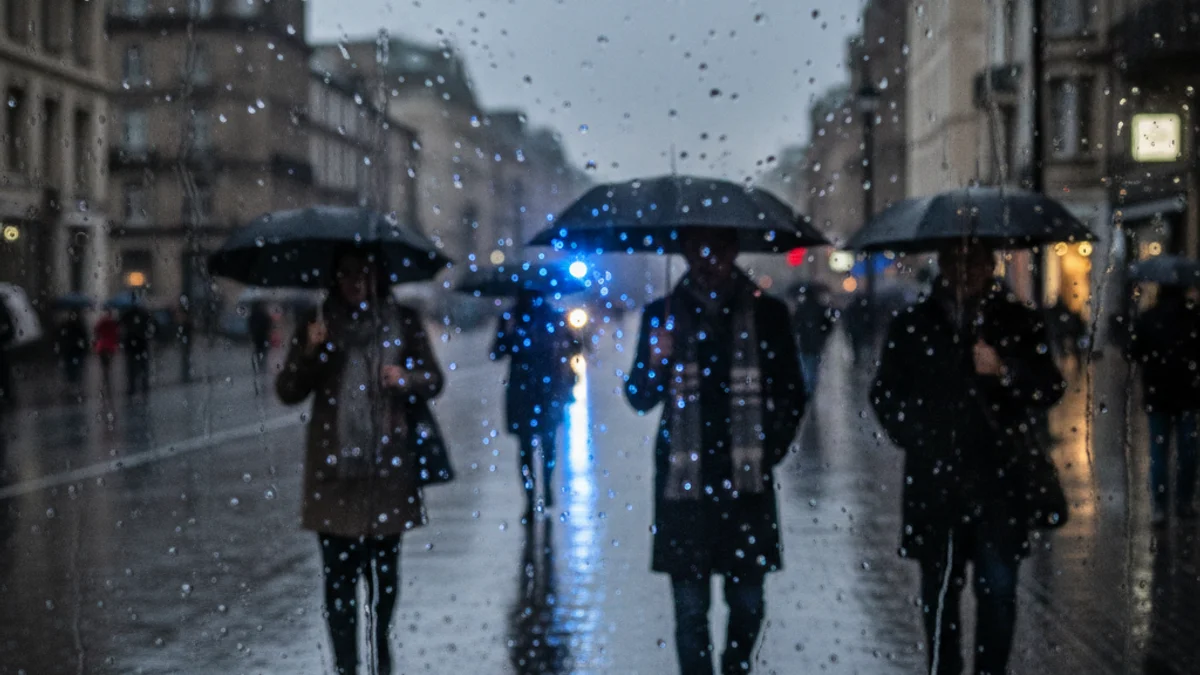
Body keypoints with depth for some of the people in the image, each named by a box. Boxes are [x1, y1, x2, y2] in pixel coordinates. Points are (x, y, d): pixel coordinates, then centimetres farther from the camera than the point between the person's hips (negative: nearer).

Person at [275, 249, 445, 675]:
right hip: (334, 468, 0)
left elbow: (433, 380, 9)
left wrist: (407, 379, -13)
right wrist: (308, 352, -15)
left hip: (389, 465, 1)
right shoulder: (318, 327, 6)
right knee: (339, 570, -3)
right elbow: (288, 393, 2)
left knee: (385, 565, 9)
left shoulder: (403, 323, 6)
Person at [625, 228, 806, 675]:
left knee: (748, 601, 5)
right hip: (684, 482, 0)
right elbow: (640, 399, 7)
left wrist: (769, 454, 3)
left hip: (746, 482, 0)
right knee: (690, 608, 0)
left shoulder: (767, 314, 4)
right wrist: (654, 363, -12)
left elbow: (791, 396, 12)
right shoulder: (662, 315, 6)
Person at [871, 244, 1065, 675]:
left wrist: (1006, 372, -16)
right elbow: (885, 394, 13)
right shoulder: (912, 326, 7)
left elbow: (1050, 389, 1)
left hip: (998, 480, -1)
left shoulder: (1017, 323, 5)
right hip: (934, 480, 1)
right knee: (938, 591, 7)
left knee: (998, 589, -1)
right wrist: (913, 437, 0)